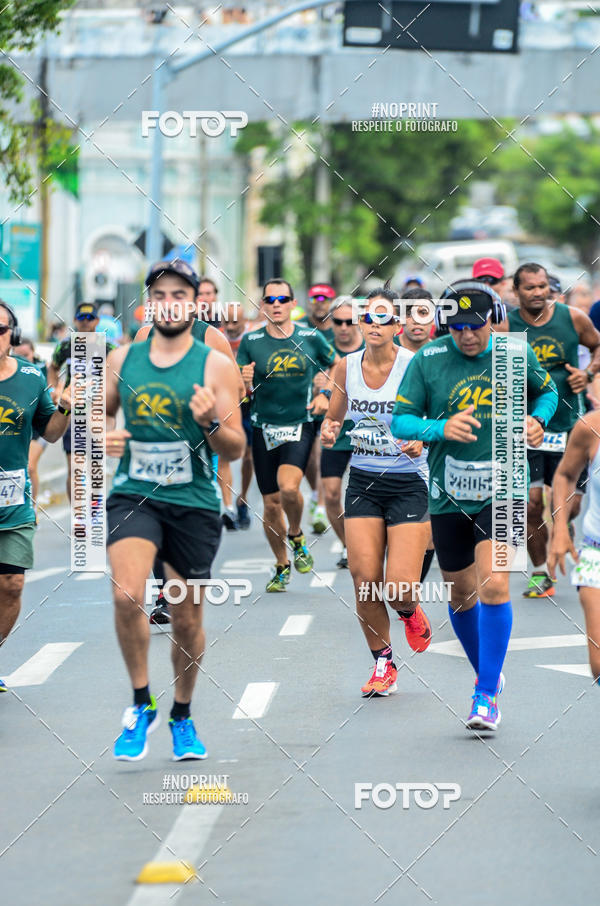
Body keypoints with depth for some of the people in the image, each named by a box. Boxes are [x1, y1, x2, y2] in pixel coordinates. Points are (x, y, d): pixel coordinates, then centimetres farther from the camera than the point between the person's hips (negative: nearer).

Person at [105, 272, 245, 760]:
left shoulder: (216, 366, -2)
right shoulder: (122, 359, 5)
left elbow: (236, 450, -2)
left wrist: (210, 423, -23)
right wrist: (101, 436, -3)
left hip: (194, 503, -1)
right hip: (133, 496, 1)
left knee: (187, 619, 9)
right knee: (126, 595, -23)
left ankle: (182, 716, 32)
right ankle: (141, 704, -5)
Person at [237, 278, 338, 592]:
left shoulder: (311, 338, 0)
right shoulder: (251, 341, -1)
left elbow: (336, 366, 17)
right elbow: (241, 394, 1)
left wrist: (324, 394, 1)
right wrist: (245, 382, -22)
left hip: (299, 426, -2)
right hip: (264, 428, 2)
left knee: (288, 487, -25)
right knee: (271, 503, 4)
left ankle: (296, 537, 5)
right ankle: (282, 566, 24)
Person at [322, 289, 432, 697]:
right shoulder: (347, 366, 2)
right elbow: (333, 418, 15)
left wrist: (422, 441, -26)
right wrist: (329, 431, -7)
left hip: (409, 482, -3)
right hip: (363, 482, 4)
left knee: (398, 587, -13)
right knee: (365, 581, -4)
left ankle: (410, 612, 26)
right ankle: (384, 665, 16)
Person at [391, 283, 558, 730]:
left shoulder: (518, 353, -2)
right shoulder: (428, 360, -6)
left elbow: (547, 391, 17)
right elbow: (400, 421, -5)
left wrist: (536, 420, -4)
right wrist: (441, 428, -24)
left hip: (502, 488, -2)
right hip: (448, 493, 2)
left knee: (494, 584, -18)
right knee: (462, 593, 12)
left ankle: (487, 696, -12)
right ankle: (487, 674, 36)